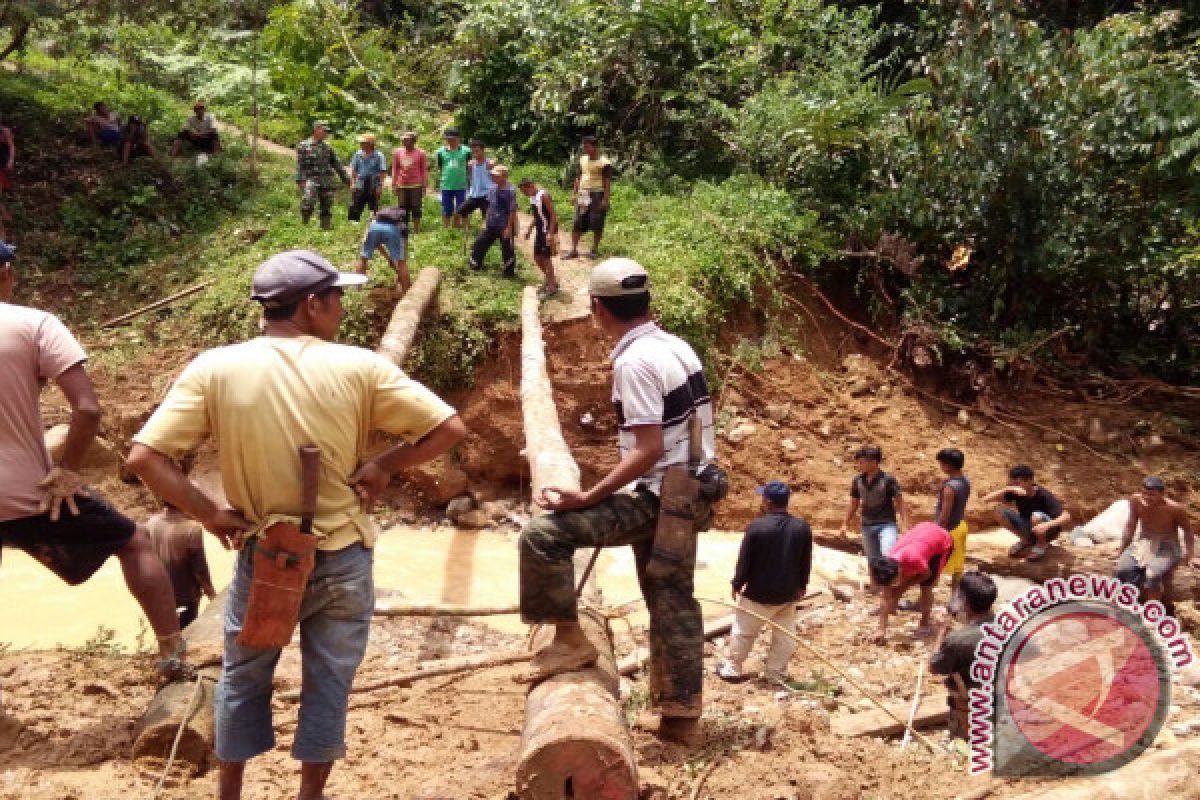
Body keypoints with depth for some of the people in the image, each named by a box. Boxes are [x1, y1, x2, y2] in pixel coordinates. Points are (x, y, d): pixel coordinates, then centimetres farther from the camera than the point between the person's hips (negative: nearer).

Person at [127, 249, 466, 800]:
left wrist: (211, 515, -6)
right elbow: (448, 429, -11)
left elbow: (143, 458, -14)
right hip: (342, 557, -1)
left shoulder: (214, 368, -11)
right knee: (329, 681, 17)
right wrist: (384, 466, -2)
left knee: (243, 677, 23)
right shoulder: (357, 367, -13)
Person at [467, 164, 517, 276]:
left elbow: (512, 211, -17)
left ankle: (510, 271, 17)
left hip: (504, 226, -7)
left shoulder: (510, 191, -17)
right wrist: (485, 222, 14)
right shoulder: (493, 189, 4)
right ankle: (475, 264, 28)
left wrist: (508, 227, -18)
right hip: (491, 225, 7)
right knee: (480, 242, 12)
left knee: (507, 249, 4)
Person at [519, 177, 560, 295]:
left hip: (548, 231, -9)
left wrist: (550, 233, -25)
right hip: (540, 231, 9)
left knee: (546, 258, -5)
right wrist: (530, 229, 16)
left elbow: (554, 215, -21)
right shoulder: (532, 197, 8)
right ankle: (550, 279, 28)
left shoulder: (543, 195, -19)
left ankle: (551, 286, 5)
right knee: (537, 257, 13)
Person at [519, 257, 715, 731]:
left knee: (542, 536, -13)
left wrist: (587, 498, -24)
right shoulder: (678, 347, 9)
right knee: (673, 603, 17)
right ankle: (681, 709, 27)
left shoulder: (634, 362, -19)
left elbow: (649, 450, -25)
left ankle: (569, 639, 0)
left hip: (655, 498, -10)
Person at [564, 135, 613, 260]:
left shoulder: (604, 163, -8)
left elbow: (608, 182, -10)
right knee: (578, 223, 3)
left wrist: (605, 199, -16)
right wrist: (575, 193, 12)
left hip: (597, 195, -6)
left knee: (596, 224, -3)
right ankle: (574, 250, 6)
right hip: (583, 194, 6)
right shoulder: (582, 160, 11)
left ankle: (595, 250, 10)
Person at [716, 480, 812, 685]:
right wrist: (801, 586, 18)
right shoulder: (802, 527, -4)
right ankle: (776, 673, 17)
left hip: (759, 593, -3)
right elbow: (805, 563, 5)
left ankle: (732, 668, 22)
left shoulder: (756, 527, -17)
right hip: (788, 594, 3)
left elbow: (744, 561, -11)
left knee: (744, 630, 12)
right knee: (784, 635, 13)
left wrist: (737, 584, 2)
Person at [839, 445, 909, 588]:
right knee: (873, 562, 11)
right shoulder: (857, 480, 2)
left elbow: (900, 503, -8)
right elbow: (854, 503, 13)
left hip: (886, 524, -4)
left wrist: (906, 525, -13)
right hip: (867, 526, 5)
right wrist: (845, 523, 10)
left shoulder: (888, 479, -11)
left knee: (888, 555, -26)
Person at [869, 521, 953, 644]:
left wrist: (905, 585, -17)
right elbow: (885, 597, -16)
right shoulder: (888, 566, -22)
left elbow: (927, 574, -19)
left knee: (926, 586, -9)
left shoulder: (913, 559, -42)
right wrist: (882, 630, -18)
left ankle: (924, 625, 9)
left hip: (942, 543, -5)